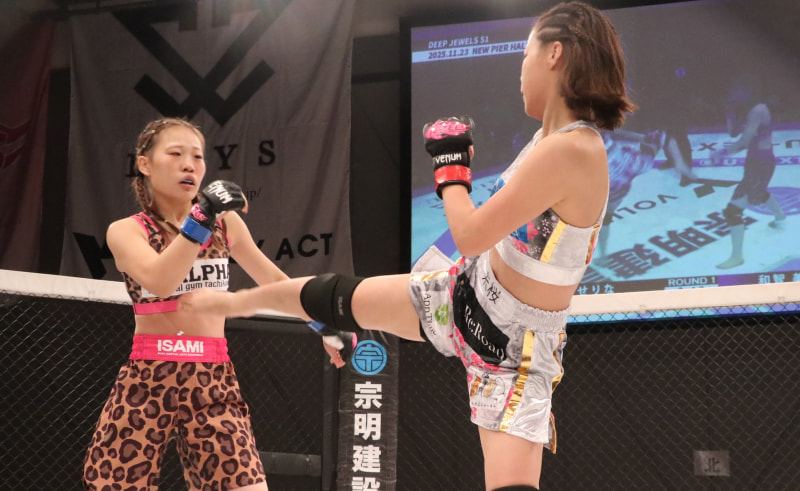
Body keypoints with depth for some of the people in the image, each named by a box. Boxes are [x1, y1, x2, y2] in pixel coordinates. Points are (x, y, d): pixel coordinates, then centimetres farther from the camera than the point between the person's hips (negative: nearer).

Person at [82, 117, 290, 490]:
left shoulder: (226, 222, 10)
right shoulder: (126, 231, 0)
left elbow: (273, 279, 23)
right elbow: (160, 281, -20)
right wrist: (202, 217, -26)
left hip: (213, 384, 2)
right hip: (146, 382, -2)